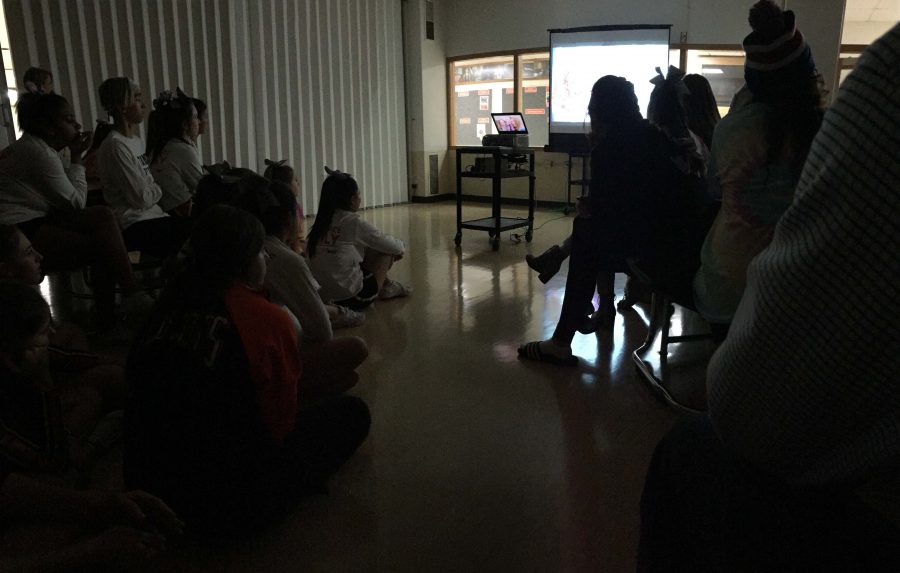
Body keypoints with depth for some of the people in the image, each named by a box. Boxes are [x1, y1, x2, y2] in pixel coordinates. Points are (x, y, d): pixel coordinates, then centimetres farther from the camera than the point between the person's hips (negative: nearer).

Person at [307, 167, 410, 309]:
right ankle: (386, 287, 24)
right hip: (351, 300, -7)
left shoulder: (321, 223, 5)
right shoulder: (354, 223, -13)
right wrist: (401, 247, 23)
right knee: (386, 251, 8)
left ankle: (385, 283, 28)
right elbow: (394, 247, -1)